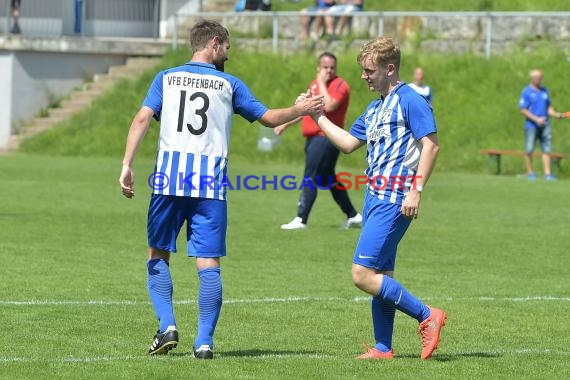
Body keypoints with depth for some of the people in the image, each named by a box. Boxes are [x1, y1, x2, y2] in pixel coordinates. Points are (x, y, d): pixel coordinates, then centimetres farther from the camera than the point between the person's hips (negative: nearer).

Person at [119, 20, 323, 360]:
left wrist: (127, 165, -7)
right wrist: (300, 110, 33)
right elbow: (269, 118, 15)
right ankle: (204, 341, -3)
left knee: (158, 255, 14)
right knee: (209, 262, 1)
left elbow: (142, 119, -3)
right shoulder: (229, 84, 9)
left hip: (170, 177, 1)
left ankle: (167, 326, 0)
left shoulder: (166, 78, 10)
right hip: (211, 181, -1)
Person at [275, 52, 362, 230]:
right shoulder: (314, 84, 15)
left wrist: (322, 83, -18)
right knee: (328, 180, 14)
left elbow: (329, 106, -27)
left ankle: (301, 220, -13)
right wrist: (285, 124, 31)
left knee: (310, 179, -12)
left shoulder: (340, 85, -10)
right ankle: (353, 216, 23)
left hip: (326, 138, -9)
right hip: (314, 137, 9)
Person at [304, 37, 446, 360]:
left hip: (394, 200, -10)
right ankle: (383, 348, 14)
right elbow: (348, 143, 25)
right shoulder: (374, 109, 19)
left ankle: (427, 316, -7)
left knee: (363, 275, -14)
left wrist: (416, 190, -21)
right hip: (375, 196, 10)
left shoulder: (410, 100, -9)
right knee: (381, 276, 10)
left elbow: (431, 144, -15)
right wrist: (317, 116, 22)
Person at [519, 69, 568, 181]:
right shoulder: (526, 92, -4)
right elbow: (523, 110, -8)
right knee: (529, 150, -1)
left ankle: (547, 173, -3)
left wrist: (556, 114, -1)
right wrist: (536, 119, -17)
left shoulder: (544, 91, 13)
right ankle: (530, 172, 11)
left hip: (545, 125, 4)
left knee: (546, 149, -2)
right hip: (531, 125, -4)